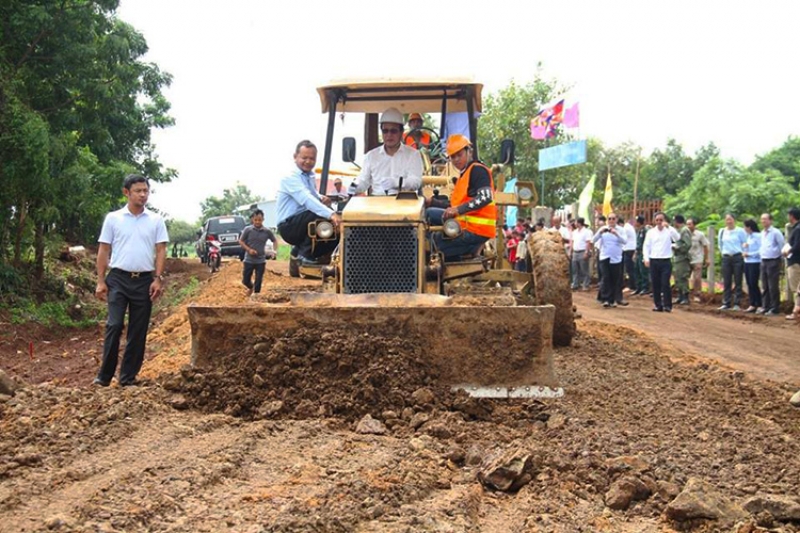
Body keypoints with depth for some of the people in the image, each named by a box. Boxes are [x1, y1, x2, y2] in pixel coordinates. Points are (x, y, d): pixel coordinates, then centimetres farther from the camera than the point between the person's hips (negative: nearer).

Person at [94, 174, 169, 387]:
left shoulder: (156, 220, 5)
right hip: (118, 279, -2)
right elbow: (104, 251, 3)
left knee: (138, 331, 5)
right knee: (114, 326, -7)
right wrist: (100, 281, -2)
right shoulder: (113, 218, 2)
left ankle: (128, 377, 14)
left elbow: (161, 251, 4)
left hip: (144, 280, 2)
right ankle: (104, 375, 1)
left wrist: (158, 279, -7)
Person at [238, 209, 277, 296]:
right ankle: (251, 287, 42)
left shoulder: (267, 231, -4)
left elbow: (275, 240, 11)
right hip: (249, 260, 0)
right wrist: (249, 249, -14)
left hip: (261, 261, 0)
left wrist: (275, 251, -5)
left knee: (258, 282, 3)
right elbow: (241, 241, 0)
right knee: (245, 280, 9)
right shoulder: (247, 230, -8)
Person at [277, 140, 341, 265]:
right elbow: (307, 200, -32)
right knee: (319, 216, -32)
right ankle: (305, 254, -17)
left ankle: (299, 251, 6)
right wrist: (331, 214, -46)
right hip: (288, 225, -9)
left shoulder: (310, 176, 11)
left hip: (304, 224, 9)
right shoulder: (290, 177, -17)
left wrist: (321, 198, 0)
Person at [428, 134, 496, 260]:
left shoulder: (477, 170, -8)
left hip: (475, 231, -11)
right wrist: (432, 202, 13)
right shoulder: (464, 174, 23)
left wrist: (458, 210, -30)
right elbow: (455, 205, 23)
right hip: (465, 227, 11)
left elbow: (485, 197, -24)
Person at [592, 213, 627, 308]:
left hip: (616, 258, 0)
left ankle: (617, 298, 13)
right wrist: (600, 232, -21)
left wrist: (616, 234, -27)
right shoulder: (602, 229, 4)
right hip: (605, 258, 0)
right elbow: (593, 240, -3)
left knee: (616, 280, 4)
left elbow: (624, 241, -12)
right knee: (606, 279, -4)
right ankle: (606, 299, 0)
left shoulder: (620, 229, 3)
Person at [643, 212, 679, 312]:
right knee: (655, 284, 5)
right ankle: (658, 305, 13)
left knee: (665, 284, -8)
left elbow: (677, 238, -16)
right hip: (654, 261, 3)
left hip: (666, 261, -2)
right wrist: (646, 259, -4)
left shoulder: (669, 231, 2)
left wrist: (668, 227, -21)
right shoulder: (651, 232, 7)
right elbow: (646, 246, 6)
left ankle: (667, 305, -3)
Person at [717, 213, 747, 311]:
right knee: (726, 282, 4)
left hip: (737, 258, -3)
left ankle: (737, 304, 1)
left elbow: (745, 244, 0)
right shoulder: (722, 232, 8)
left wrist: (742, 254, 0)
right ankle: (726, 303, 7)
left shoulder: (740, 231, -3)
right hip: (726, 258, 4)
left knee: (737, 282, -1)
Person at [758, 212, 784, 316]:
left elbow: (782, 245, -8)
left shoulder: (776, 232, -11)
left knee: (773, 287, -4)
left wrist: (781, 255, -4)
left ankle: (775, 309, 1)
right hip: (764, 261, 7)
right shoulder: (762, 233, 12)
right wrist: (762, 255, 14)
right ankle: (765, 307, 19)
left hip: (773, 261, -7)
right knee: (764, 287, 12)